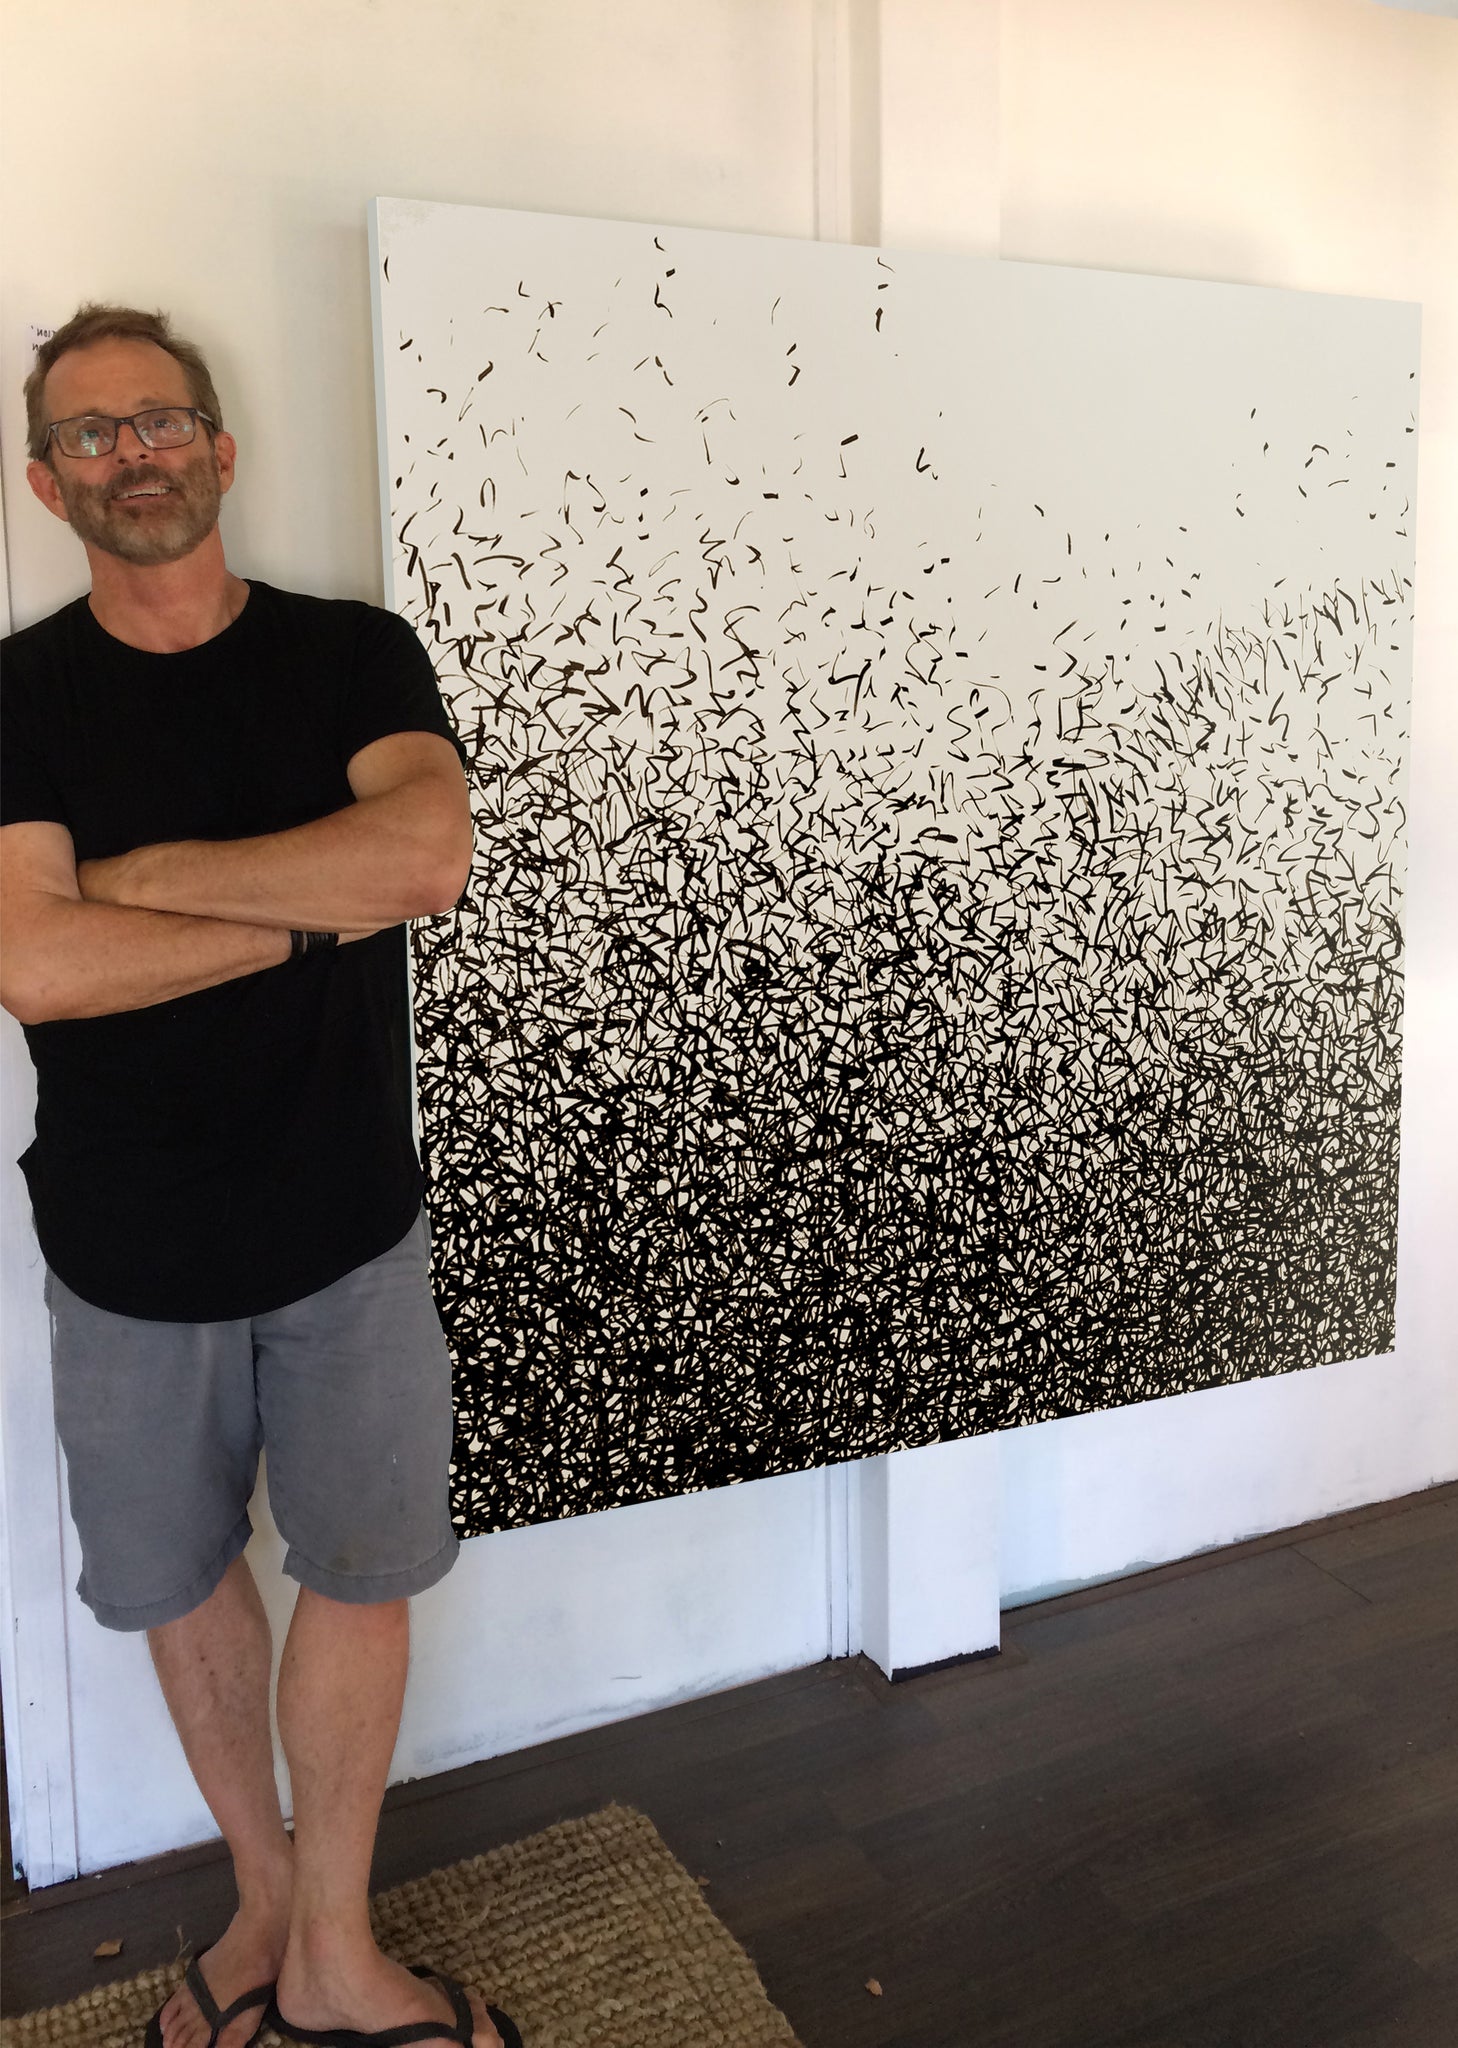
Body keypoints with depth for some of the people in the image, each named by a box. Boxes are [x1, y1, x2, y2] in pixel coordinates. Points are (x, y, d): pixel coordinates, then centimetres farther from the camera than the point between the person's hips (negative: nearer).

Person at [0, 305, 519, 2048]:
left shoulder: (353, 655, -2)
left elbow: (428, 858, -21)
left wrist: (140, 874, -16)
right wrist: (313, 912, -16)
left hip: (345, 1231, 0)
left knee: (360, 1572, 10)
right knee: (183, 1584, 16)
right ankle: (265, 1899, 41)